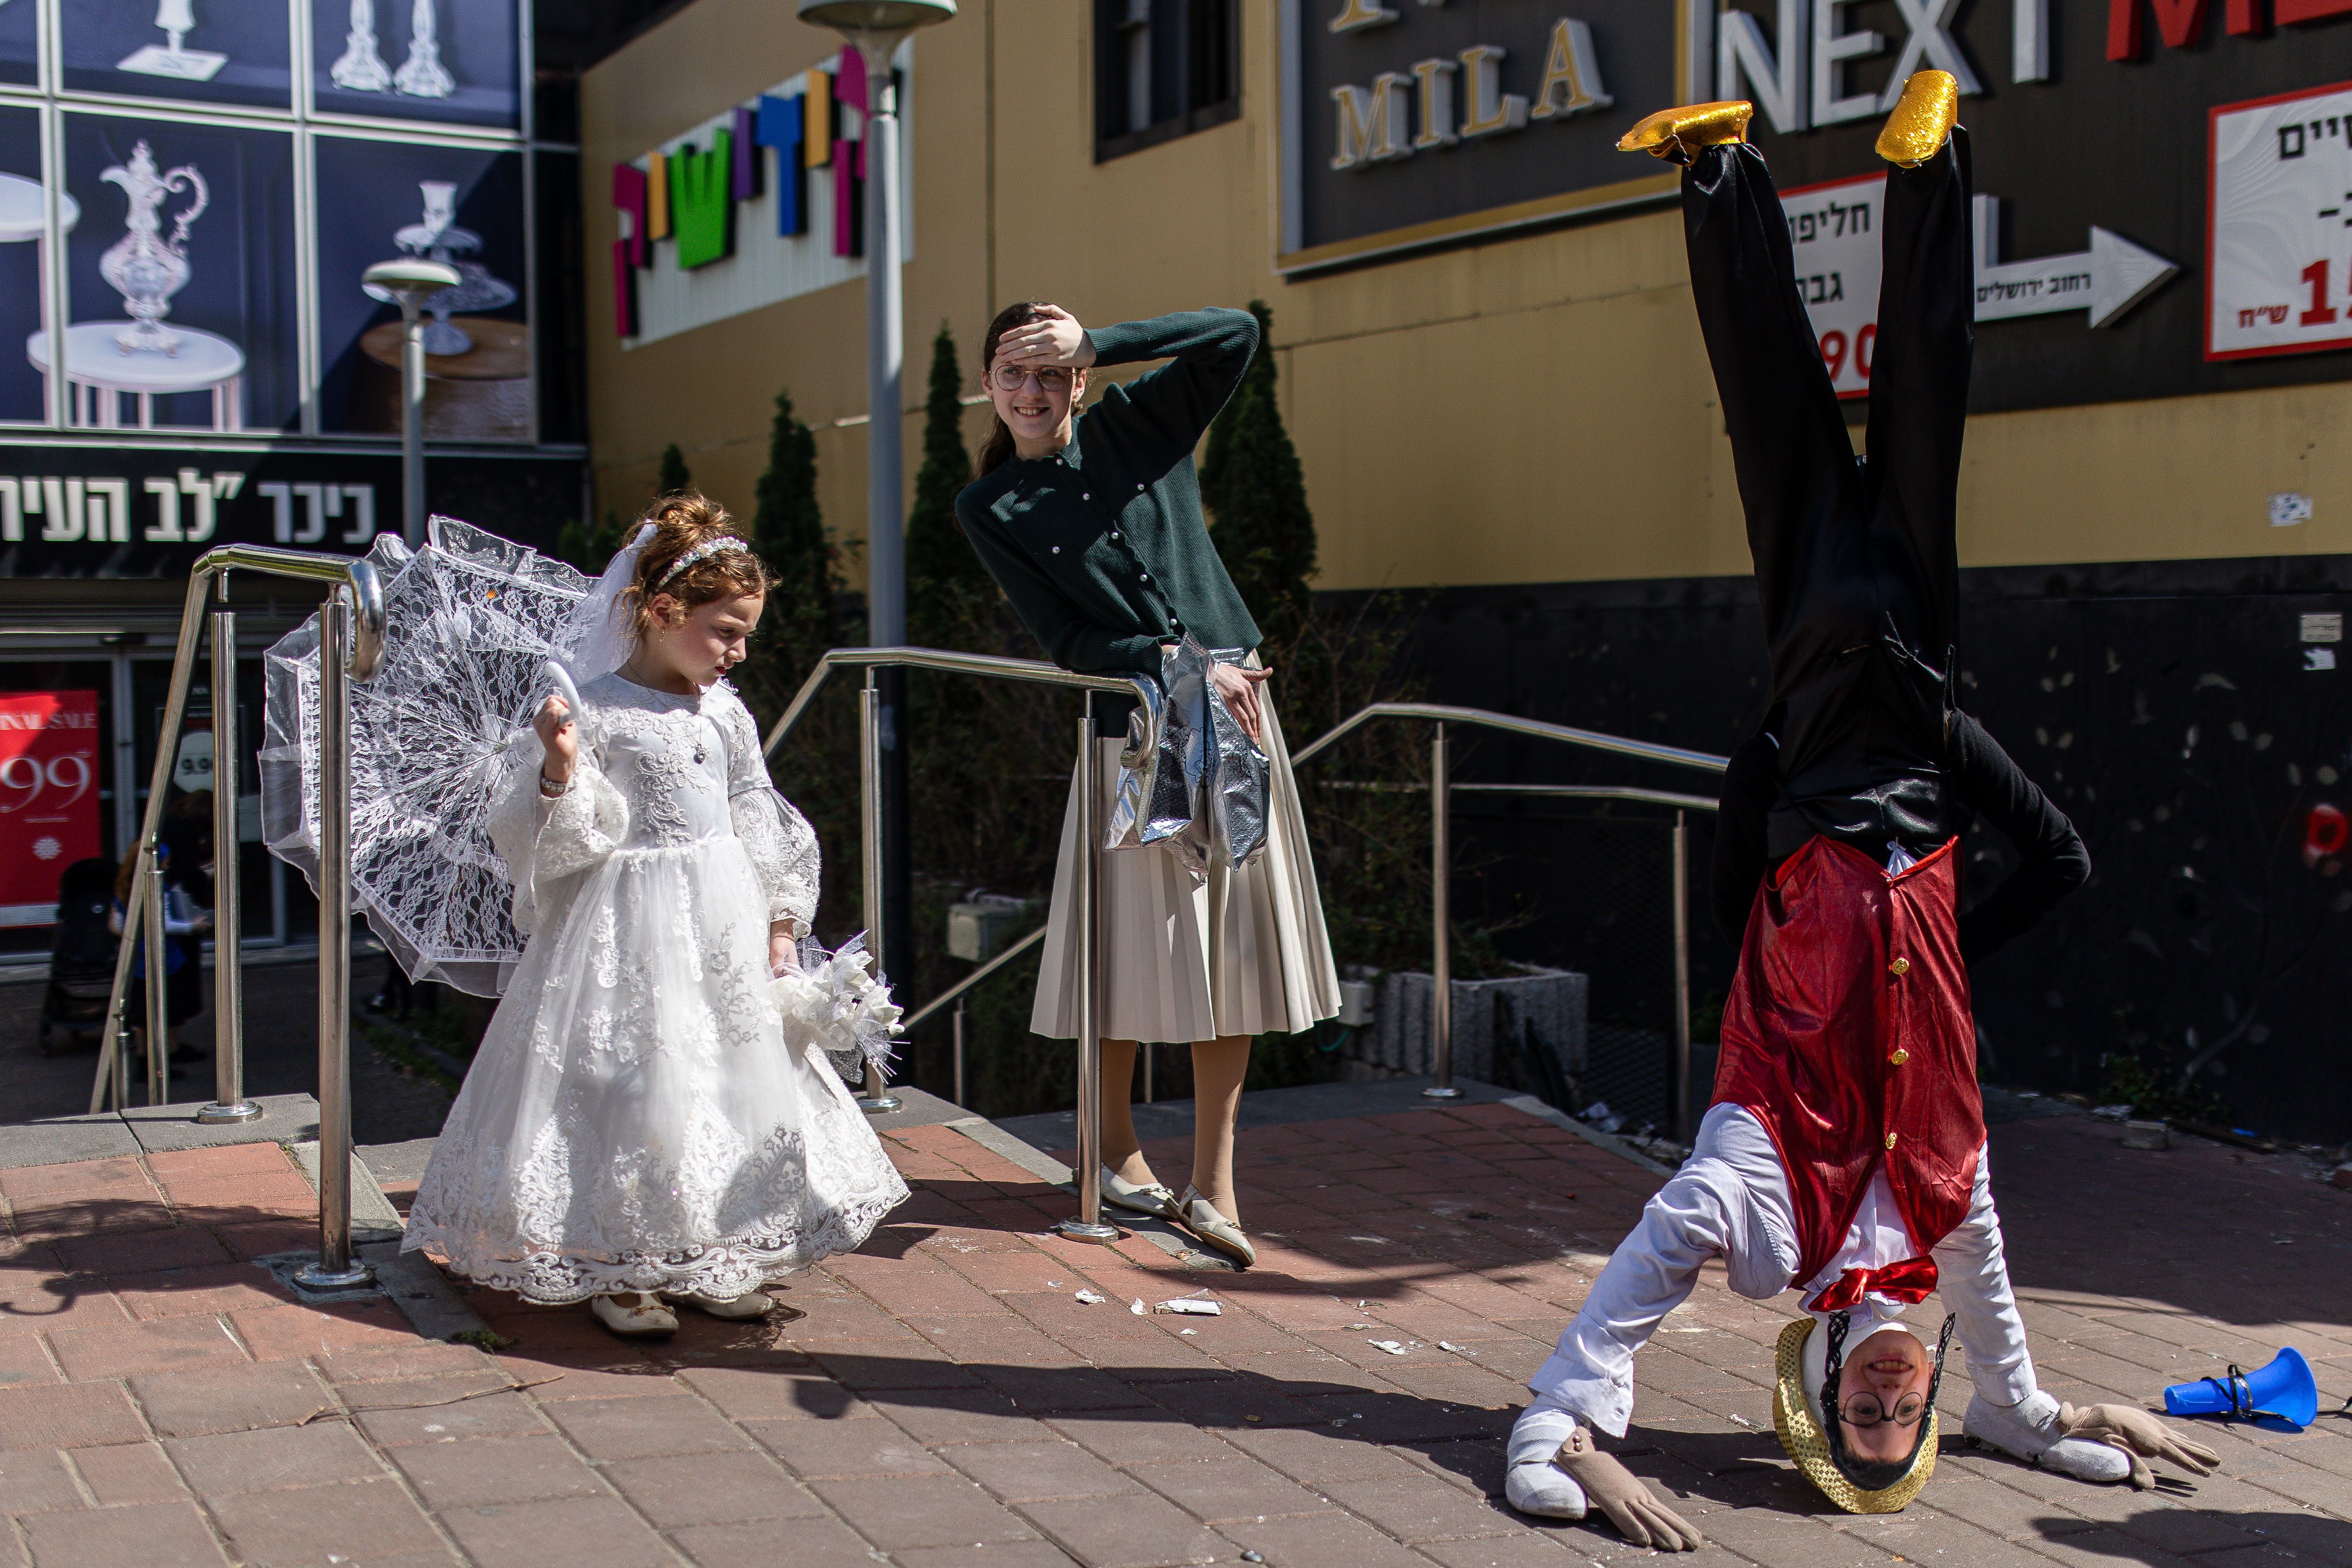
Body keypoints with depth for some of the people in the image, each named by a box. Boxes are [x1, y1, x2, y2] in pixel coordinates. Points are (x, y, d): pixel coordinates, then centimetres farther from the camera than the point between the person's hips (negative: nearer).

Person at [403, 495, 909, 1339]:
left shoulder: (725, 713, 7)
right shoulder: (597, 713, -12)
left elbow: (762, 825, 14)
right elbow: (552, 839, -11)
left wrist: (780, 920, 11)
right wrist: (560, 773, -29)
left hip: (723, 924, 7)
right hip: (629, 929, -7)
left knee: (737, 1077, 10)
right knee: (631, 1087, -4)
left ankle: (707, 1261, 24)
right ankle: (617, 1274, 11)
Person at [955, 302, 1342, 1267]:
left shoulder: (1136, 425, 7)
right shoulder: (988, 506, 3)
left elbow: (1236, 334, -6)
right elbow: (1064, 639, -4)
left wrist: (1092, 344, -12)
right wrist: (1176, 663, -15)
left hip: (1234, 702, 2)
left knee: (1232, 945, -1)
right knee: (1133, 936, 1)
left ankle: (1213, 1183, 4)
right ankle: (1115, 1146, 23)